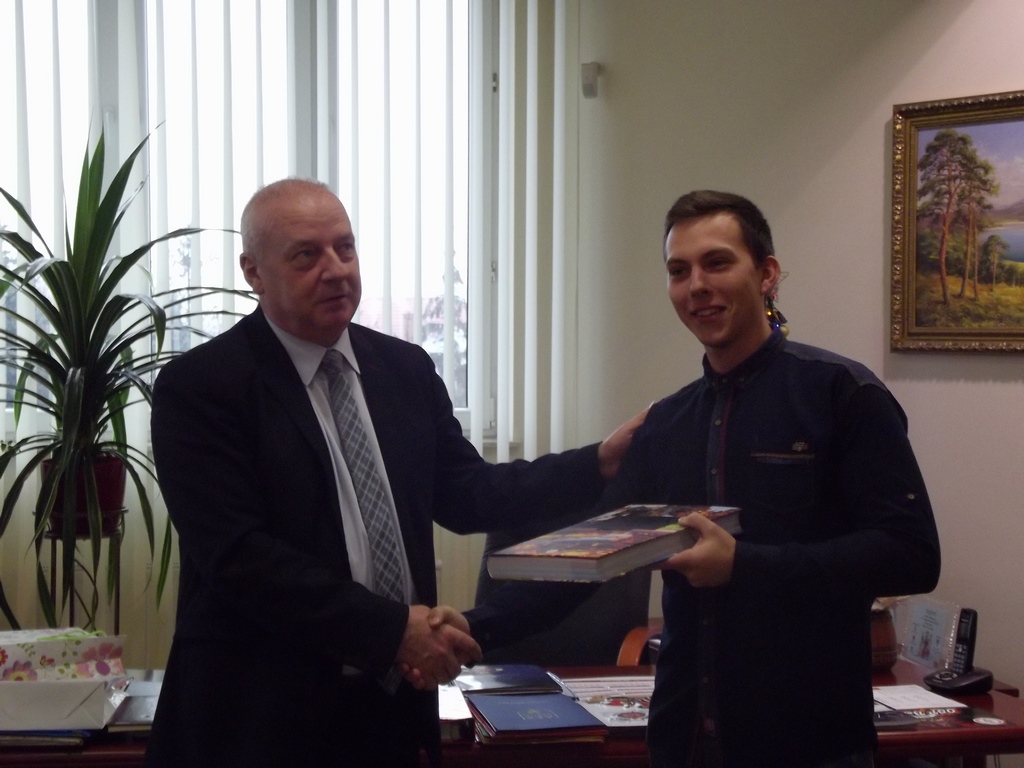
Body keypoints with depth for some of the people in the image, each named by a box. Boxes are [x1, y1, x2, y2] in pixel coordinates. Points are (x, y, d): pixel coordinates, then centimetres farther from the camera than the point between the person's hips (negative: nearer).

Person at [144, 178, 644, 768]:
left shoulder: (406, 369, 7)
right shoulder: (200, 387, -11)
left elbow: (467, 493, 8)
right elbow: (239, 556, -18)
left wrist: (602, 463, -4)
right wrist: (393, 629, -22)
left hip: (395, 702, 5)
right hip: (267, 714, -5)